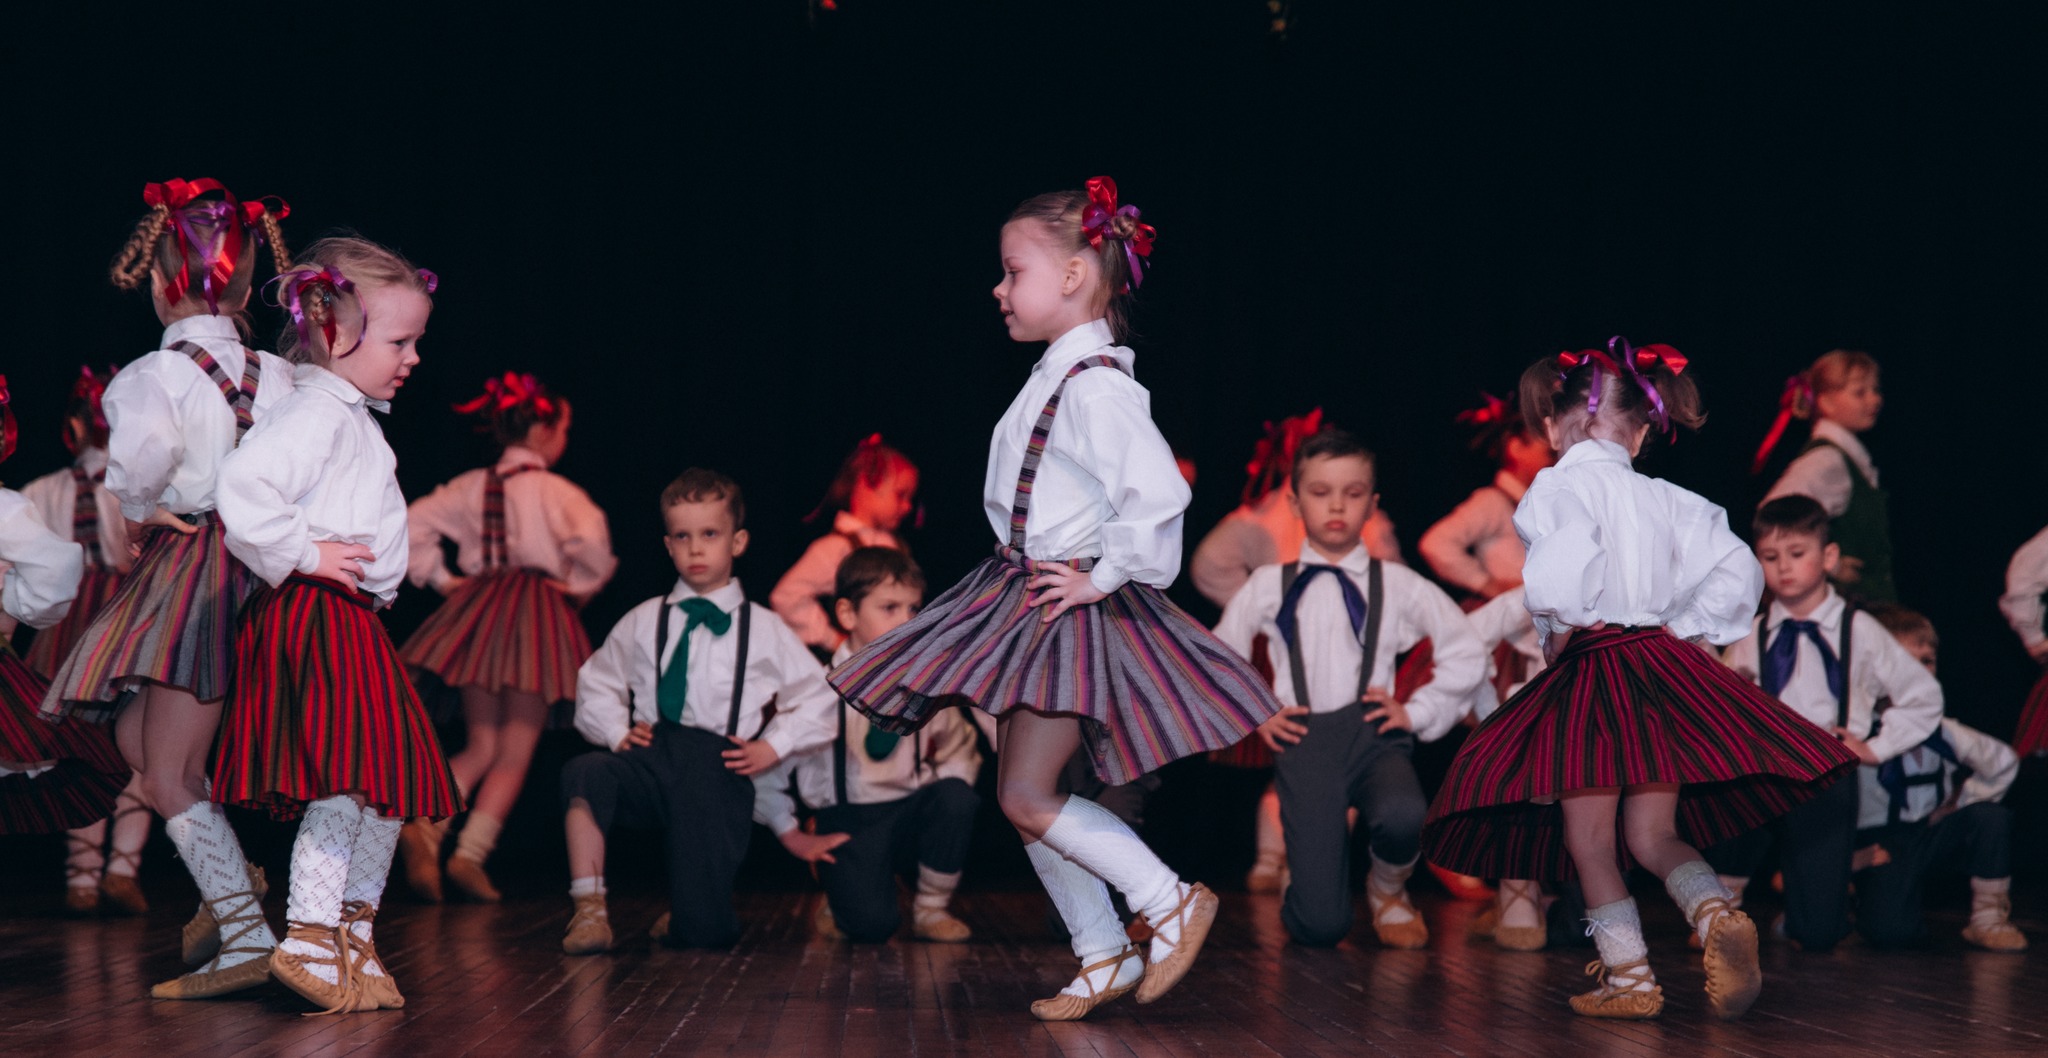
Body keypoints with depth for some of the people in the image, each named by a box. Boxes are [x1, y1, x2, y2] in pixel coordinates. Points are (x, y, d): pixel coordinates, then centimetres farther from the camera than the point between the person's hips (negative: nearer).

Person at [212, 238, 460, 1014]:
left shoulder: (353, 418, 19)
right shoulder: (316, 413, -13)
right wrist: (303, 555, -17)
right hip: (315, 620, -11)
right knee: (346, 780, -14)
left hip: (354, 622, 11)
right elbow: (242, 489, -26)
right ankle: (308, 941, -12)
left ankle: (354, 936, 18)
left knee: (390, 782, 11)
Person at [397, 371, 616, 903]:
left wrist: (441, 579, 14)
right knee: (514, 753, 1)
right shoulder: (554, 489, -7)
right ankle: (470, 853, -9)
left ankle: (424, 823, -12)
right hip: (537, 616, -5)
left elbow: (411, 525, 10)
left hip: (479, 606, 5)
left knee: (480, 747, 12)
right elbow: (590, 540, -24)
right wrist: (579, 587, -7)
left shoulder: (472, 485, 10)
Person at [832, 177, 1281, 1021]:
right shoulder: (1054, 377, 10)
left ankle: (1171, 901, 2)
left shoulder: (1095, 385, -19)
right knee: (1022, 797, 11)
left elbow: (1156, 491, -30)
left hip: (1072, 606, -10)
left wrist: (1102, 577, -22)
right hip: (1025, 594, 10)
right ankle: (1104, 958, 19)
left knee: (1028, 796, -10)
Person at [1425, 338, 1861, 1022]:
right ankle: (1718, 915, -16)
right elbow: (1738, 571, 10)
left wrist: (1558, 632, -11)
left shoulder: (1557, 488, -7)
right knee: (1654, 833, 10)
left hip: (1589, 673, -6)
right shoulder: (1669, 501, 11)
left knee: (1589, 839, 3)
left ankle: (1629, 977, 1)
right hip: (1665, 670, 6)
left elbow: (1565, 568, -27)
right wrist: (1682, 632, 15)